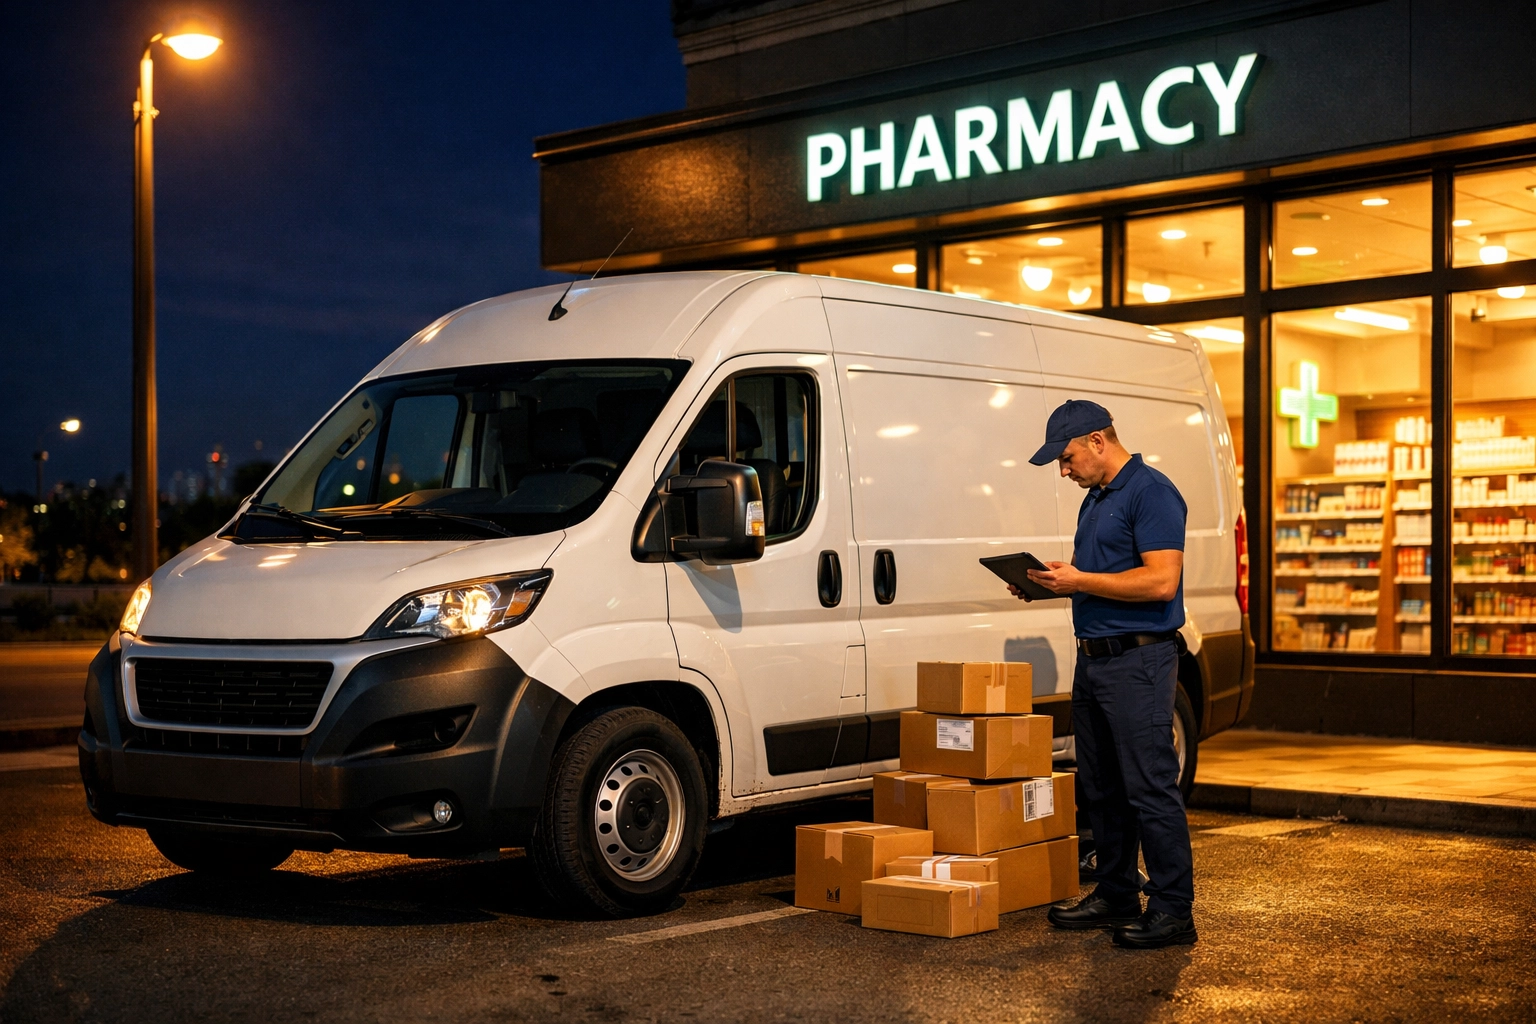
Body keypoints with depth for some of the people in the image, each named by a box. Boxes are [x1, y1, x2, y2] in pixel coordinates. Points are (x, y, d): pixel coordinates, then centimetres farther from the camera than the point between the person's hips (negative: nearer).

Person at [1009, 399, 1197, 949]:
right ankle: (1115, 894, 24)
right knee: (1101, 789, 14)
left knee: (1150, 787, -8)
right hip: (1093, 658, 10)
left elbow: (1161, 580, -21)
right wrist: (1051, 582, 7)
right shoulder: (1096, 500, 18)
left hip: (1138, 661, -10)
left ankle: (1173, 909, -4)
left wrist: (1080, 581, -18)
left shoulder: (1152, 492, -12)